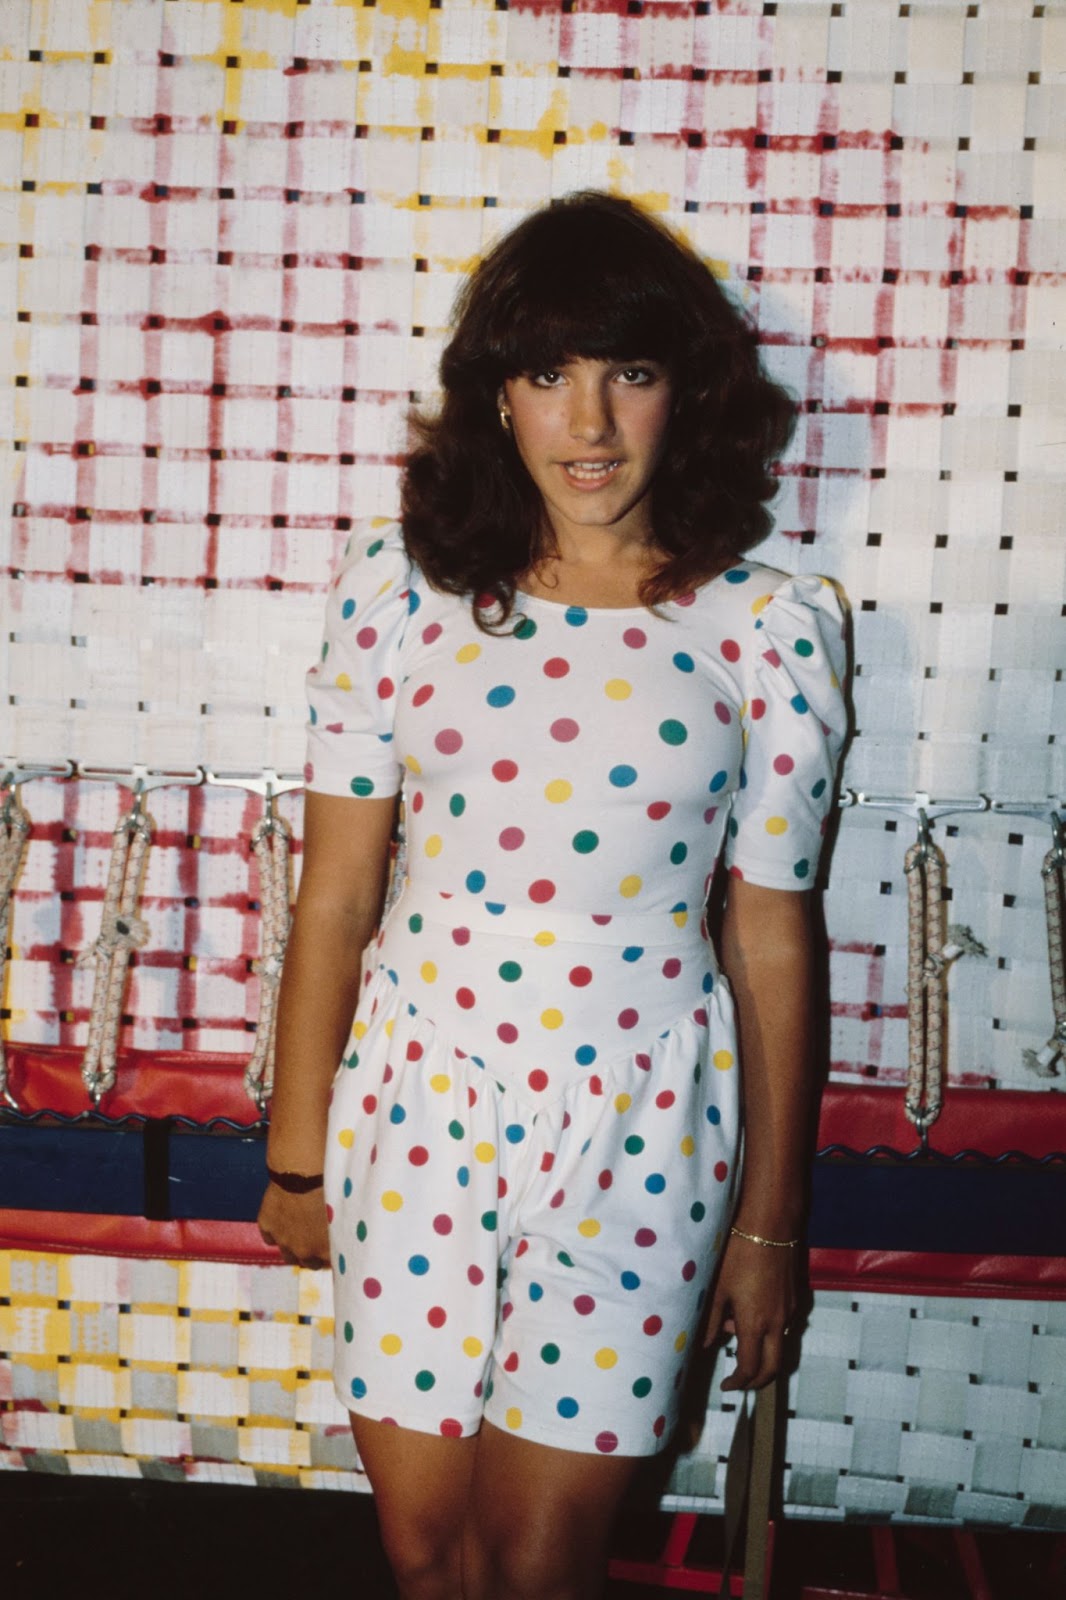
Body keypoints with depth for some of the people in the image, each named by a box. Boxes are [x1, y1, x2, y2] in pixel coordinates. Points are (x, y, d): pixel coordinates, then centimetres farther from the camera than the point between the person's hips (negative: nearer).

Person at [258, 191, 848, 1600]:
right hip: (420, 1100, 2)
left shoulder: (767, 627, -6)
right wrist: (296, 1150, 6)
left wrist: (770, 1221, 4)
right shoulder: (400, 588, -4)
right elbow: (337, 891, 0)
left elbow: (770, 933, -2)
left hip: (640, 1122, -1)